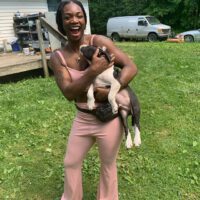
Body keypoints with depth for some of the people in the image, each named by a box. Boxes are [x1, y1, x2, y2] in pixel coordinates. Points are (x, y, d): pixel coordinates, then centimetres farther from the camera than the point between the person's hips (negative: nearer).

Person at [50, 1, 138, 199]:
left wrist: (110, 91, -28)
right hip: (82, 118, 4)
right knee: (71, 162, 20)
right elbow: (68, 93, -17)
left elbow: (131, 67, -16)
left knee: (108, 165, 16)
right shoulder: (57, 57, -5)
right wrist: (93, 71, -30)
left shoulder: (99, 41, -13)